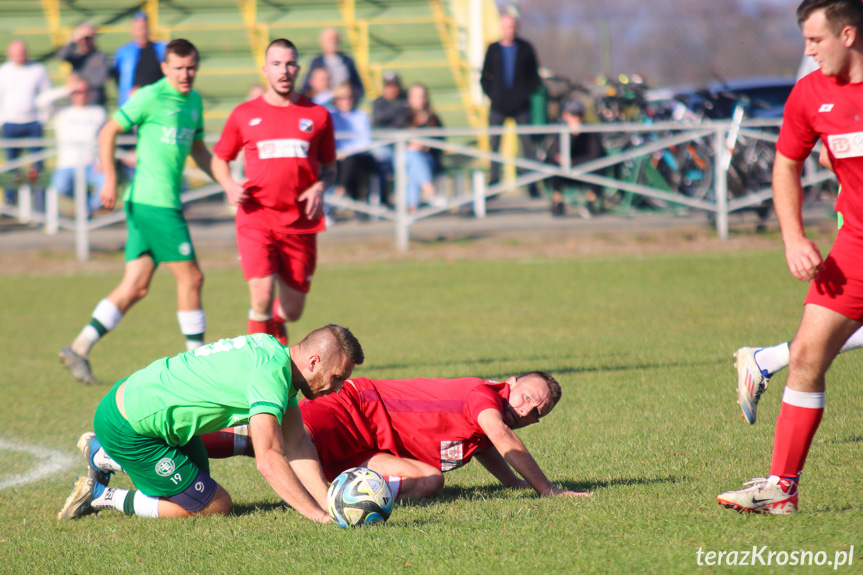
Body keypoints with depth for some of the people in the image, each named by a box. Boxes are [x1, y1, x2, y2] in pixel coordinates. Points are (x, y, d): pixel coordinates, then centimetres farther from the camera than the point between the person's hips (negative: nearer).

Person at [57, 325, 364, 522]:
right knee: (215, 505, -2)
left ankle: (102, 455, 35)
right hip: (127, 429, -10)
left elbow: (297, 446, 0)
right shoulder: (273, 371, -27)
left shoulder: (275, 353, 3)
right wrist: (321, 516, -37)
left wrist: (329, 503, -11)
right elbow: (269, 459, -37)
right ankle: (102, 497, 6)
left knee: (199, 477, 28)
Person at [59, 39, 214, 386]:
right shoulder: (151, 97, -10)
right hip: (153, 202, -8)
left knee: (135, 287, 6)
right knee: (190, 277, -4)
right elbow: (108, 132, -8)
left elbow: (198, 149, 28)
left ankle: (79, 349, 7)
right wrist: (110, 180, -15)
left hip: (166, 203, 8)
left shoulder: (194, 101, 15)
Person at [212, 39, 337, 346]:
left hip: (300, 222, 2)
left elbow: (330, 167, 16)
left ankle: (274, 321, 44)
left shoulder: (318, 115, 8)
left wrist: (319, 188, -6)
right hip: (256, 219, -2)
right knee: (262, 298, -17)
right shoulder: (244, 114, 7)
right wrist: (229, 185, -3)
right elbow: (219, 158, 18)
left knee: (292, 310, 8)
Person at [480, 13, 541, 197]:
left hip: (521, 106, -1)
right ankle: (494, 181, 6)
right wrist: (492, 94, -4)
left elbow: (534, 75, 7)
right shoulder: (493, 50, 6)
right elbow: (485, 77, 9)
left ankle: (532, 184, 5)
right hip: (498, 107, 1)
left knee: (527, 144, -1)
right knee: (493, 144, 0)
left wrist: (527, 93, -4)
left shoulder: (525, 48, 4)